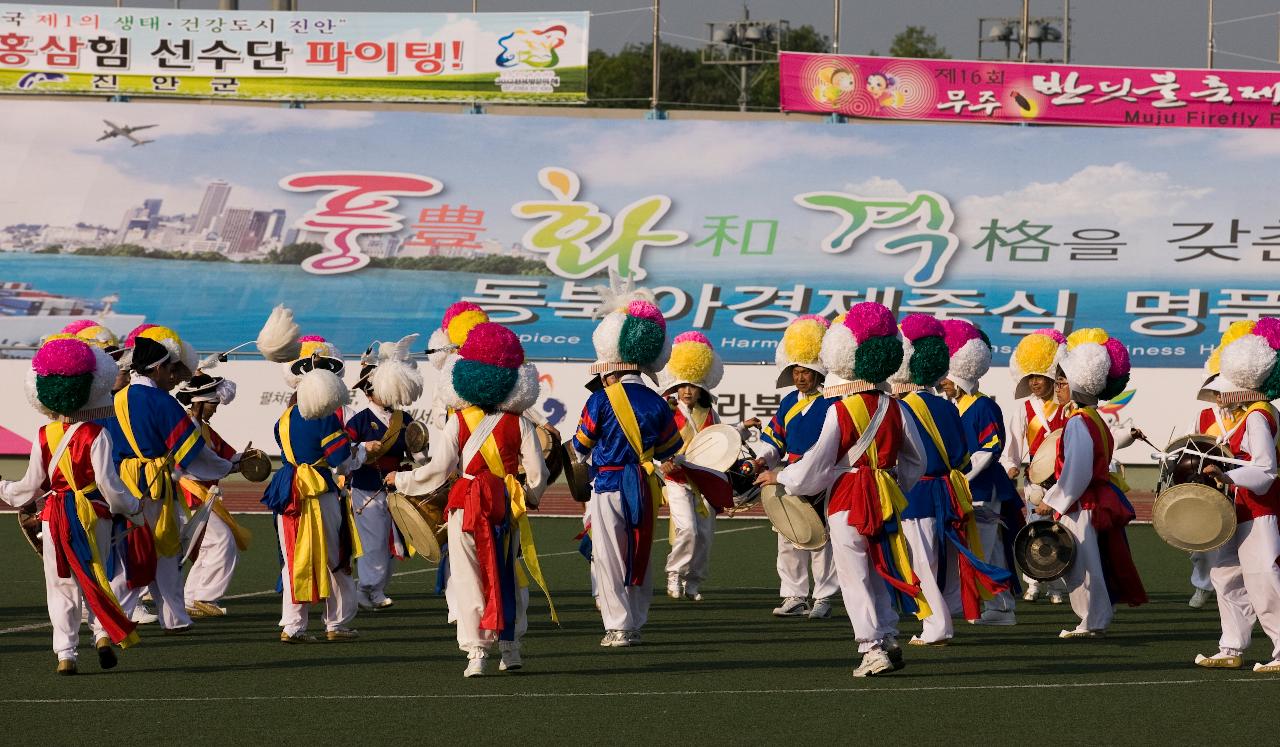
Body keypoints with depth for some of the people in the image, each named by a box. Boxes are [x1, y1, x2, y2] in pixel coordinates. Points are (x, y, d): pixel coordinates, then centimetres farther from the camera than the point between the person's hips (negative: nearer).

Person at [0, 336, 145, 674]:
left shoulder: (44, 437, -1)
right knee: (94, 577, 15)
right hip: (93, 514, -1)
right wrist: (133, 509, 4)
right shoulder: (96, 435, -9)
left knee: (60, 585, 6)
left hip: (54, 516, 1)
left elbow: (32, 486, 3)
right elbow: (108, 482, -11)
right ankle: (103, 632, -3)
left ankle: (65, 653, 1)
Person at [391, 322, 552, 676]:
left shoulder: (458, 422, -5)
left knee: (468, 578, 2)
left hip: (467, 506, -2)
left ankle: (477, 650, -6)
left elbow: (437, 469, -11)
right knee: (508, 575, 16)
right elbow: (536, 473, 0)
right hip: (508, 504, 2)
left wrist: (401, 480, 4)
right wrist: (530, 497, 21)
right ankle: (510, 646, 19)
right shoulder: (519, 423, -1)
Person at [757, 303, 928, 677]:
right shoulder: (893, 408, 3)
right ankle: (889, 638, 16)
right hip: (886, 498, 6)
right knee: (879, 571, 17)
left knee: (855, 576, -1)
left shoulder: (840, 411, -14)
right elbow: (917, 460, 11)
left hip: (847, 501, -6)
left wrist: (778, 477, 1)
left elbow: (814, 466, -14)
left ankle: (873, 648, -6)